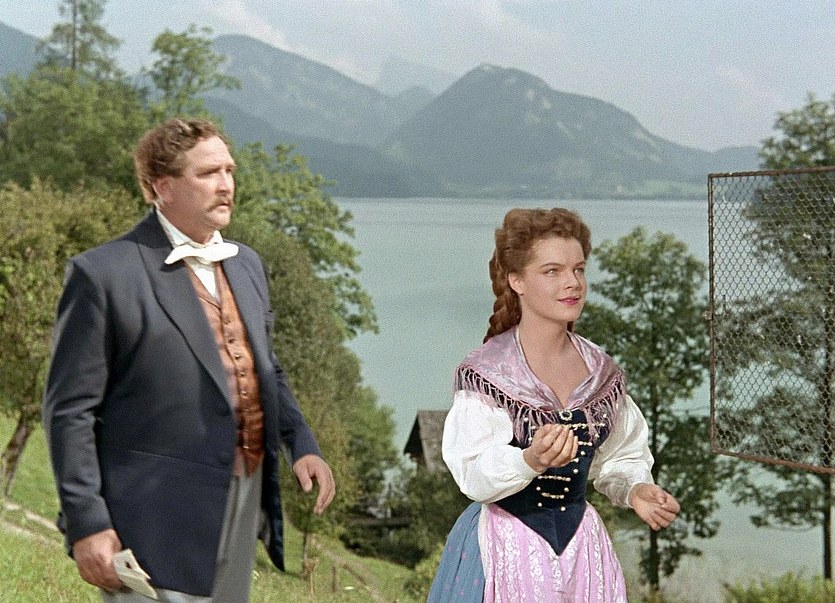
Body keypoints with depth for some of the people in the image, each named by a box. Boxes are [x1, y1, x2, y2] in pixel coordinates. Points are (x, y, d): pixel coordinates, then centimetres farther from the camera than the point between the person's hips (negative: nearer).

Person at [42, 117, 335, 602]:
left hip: (242, 508, 7)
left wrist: (302, 444, 3)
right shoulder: (104, 273, -10)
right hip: (158, 522, -7)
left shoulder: (246, 264, 12)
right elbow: (70, 409, -10)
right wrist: (86, 524, -14)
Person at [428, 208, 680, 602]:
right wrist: (531, 460, -38)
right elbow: (474, 478, -21)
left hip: (581, 541, 5)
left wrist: (635, 489, -7)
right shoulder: (485, 372, -15)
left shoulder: (602, 372, 1)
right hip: (507, 546, -5)